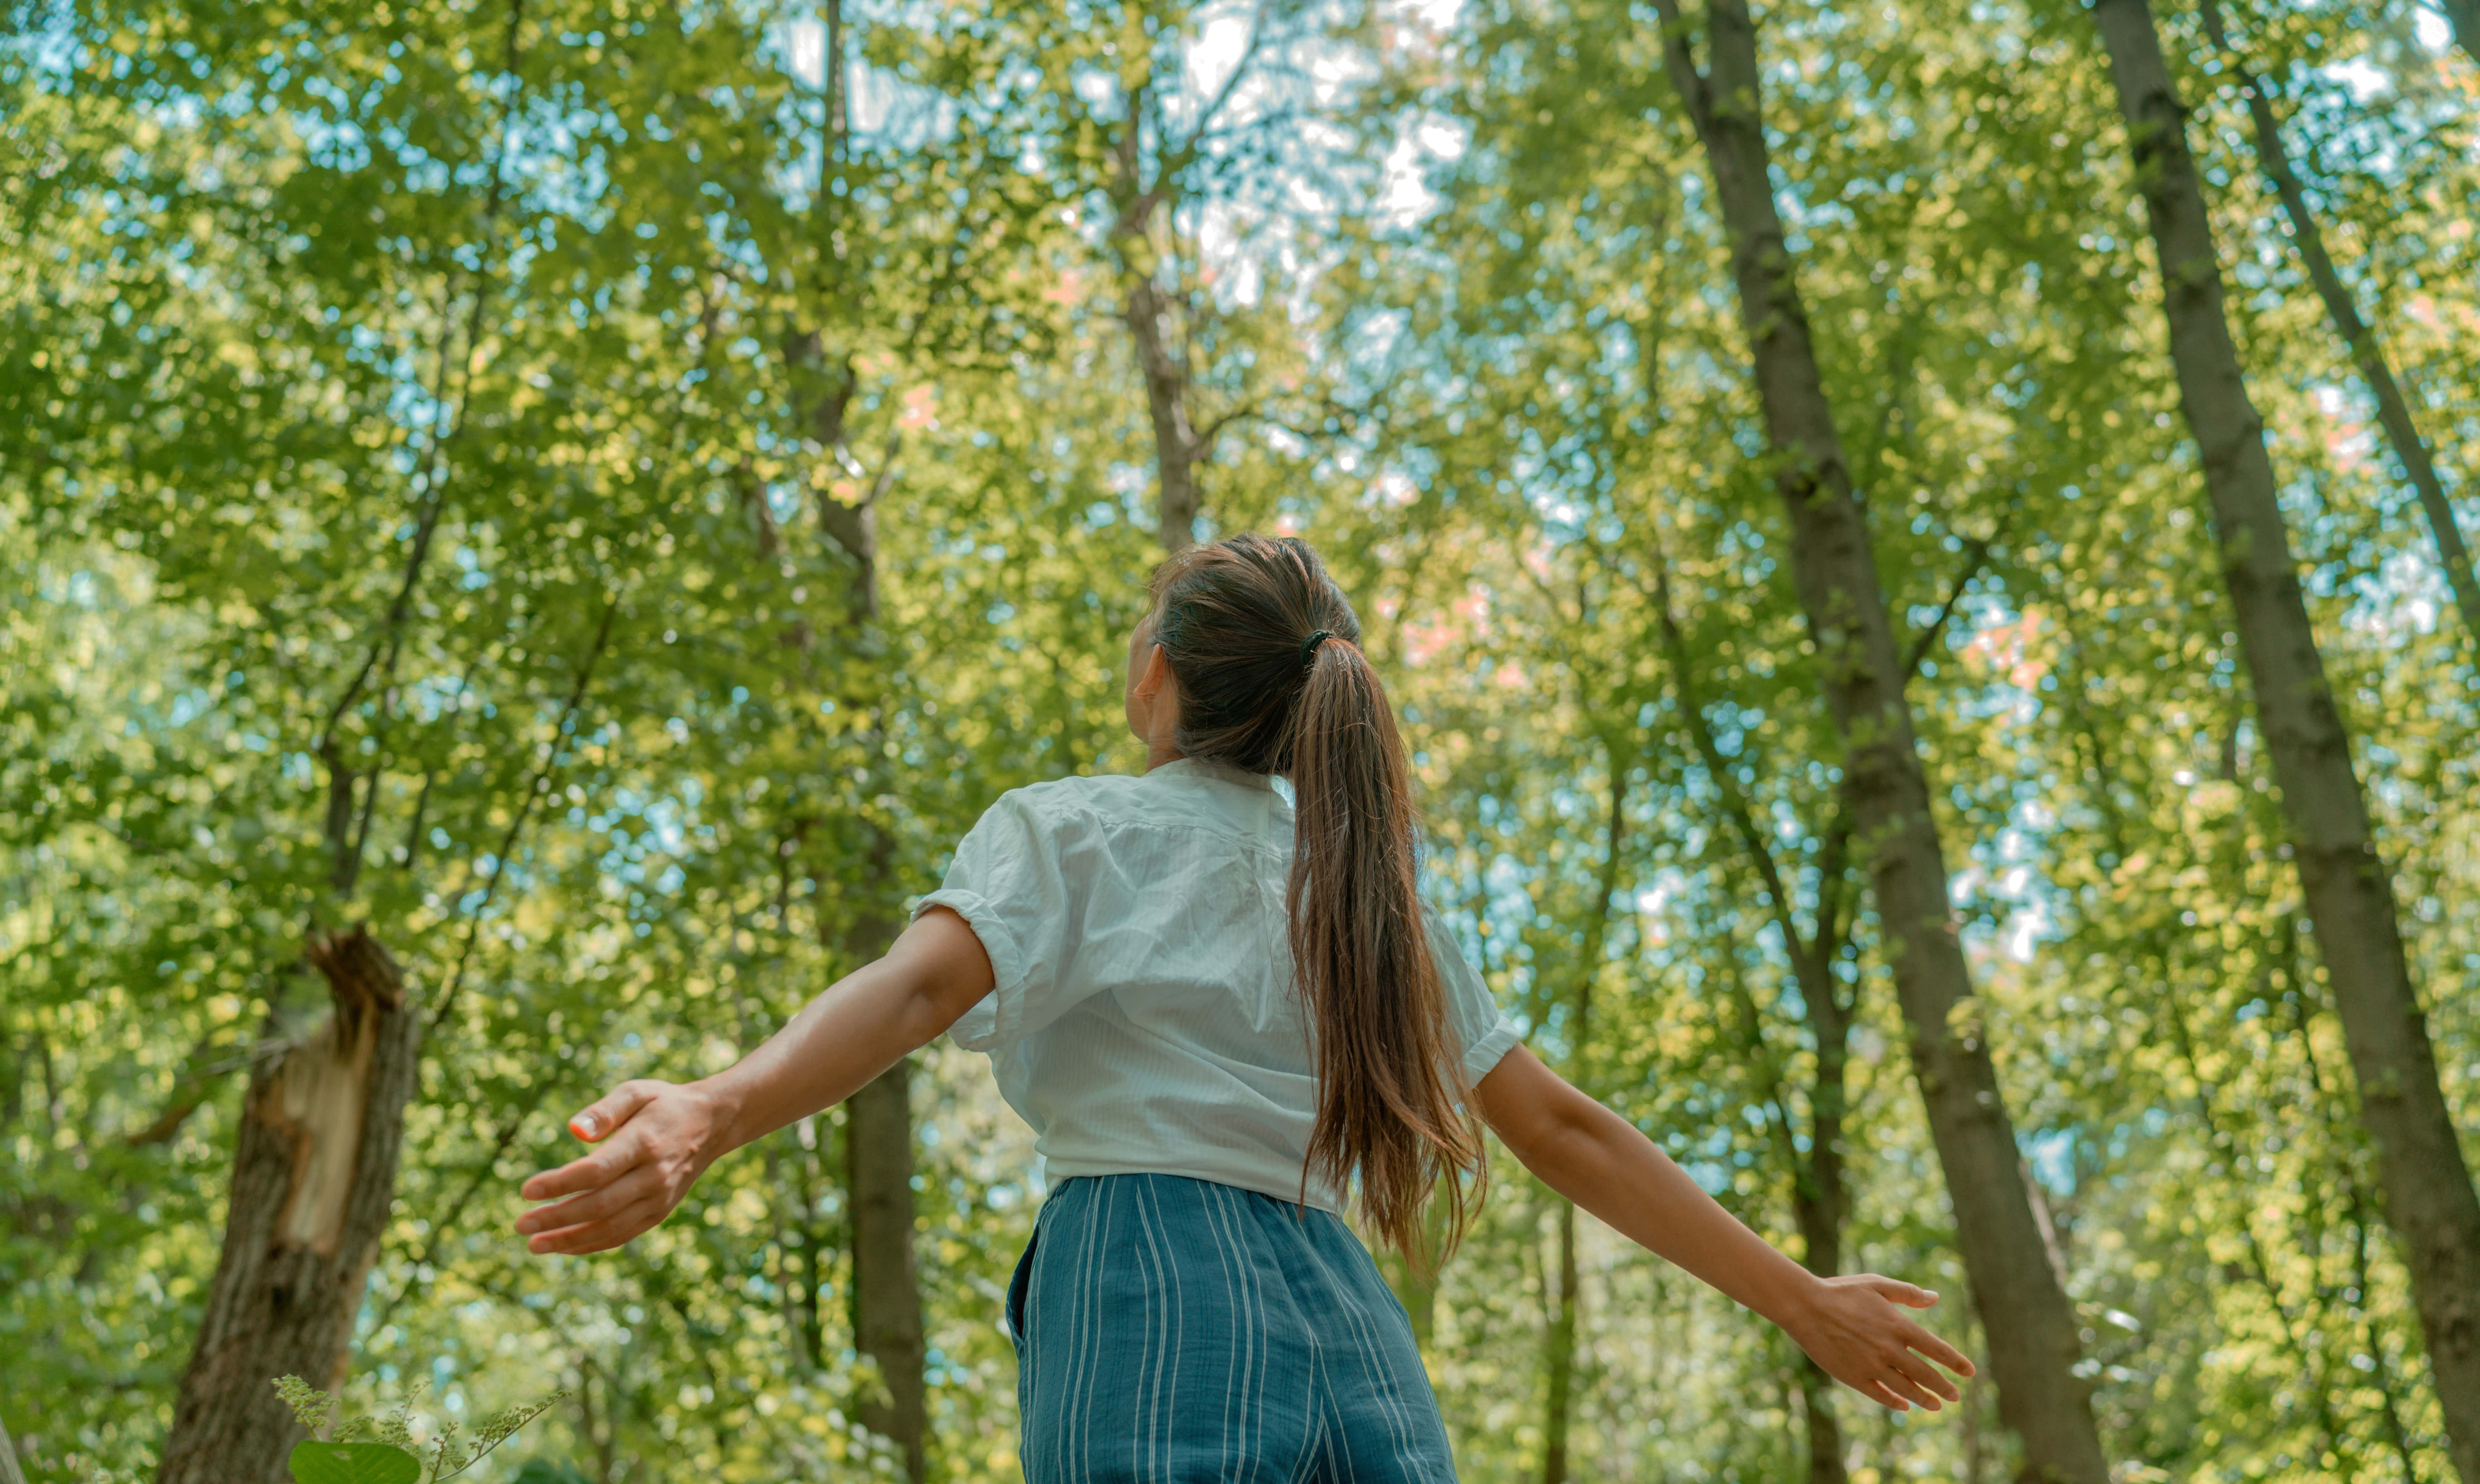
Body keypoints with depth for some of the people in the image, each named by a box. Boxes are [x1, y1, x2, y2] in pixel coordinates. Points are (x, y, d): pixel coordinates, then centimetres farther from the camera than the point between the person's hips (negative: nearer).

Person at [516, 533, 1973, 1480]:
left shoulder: (1072, 829, 8)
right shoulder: (1369, 882, 23)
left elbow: (921, 983, -14)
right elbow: (1567, 1129, 21)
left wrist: (709, 1114, -30)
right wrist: (1803, 1300, 28)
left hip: (1155, 1307, -5)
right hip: (1353, 1332, 6)